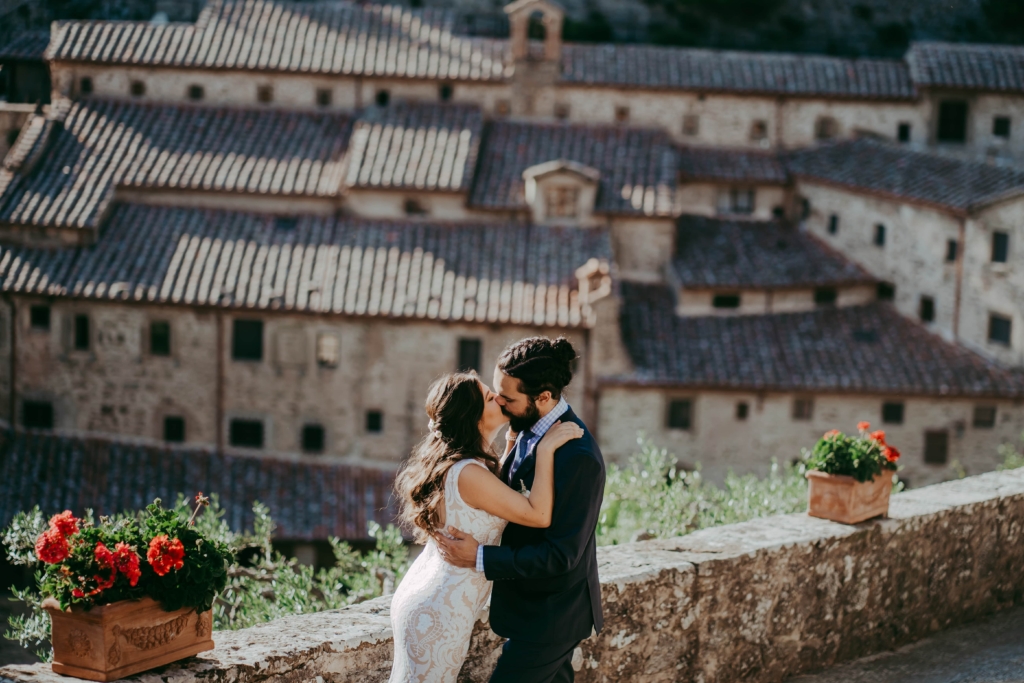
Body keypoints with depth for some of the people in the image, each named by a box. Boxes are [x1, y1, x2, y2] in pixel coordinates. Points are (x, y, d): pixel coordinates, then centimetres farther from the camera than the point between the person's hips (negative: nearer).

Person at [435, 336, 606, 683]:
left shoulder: (578, 457, -29)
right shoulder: (530, 429, -1)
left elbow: (560, 554, -27)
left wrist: (480, 558, -26)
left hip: (550, 615, -9)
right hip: (536, 605, 9)